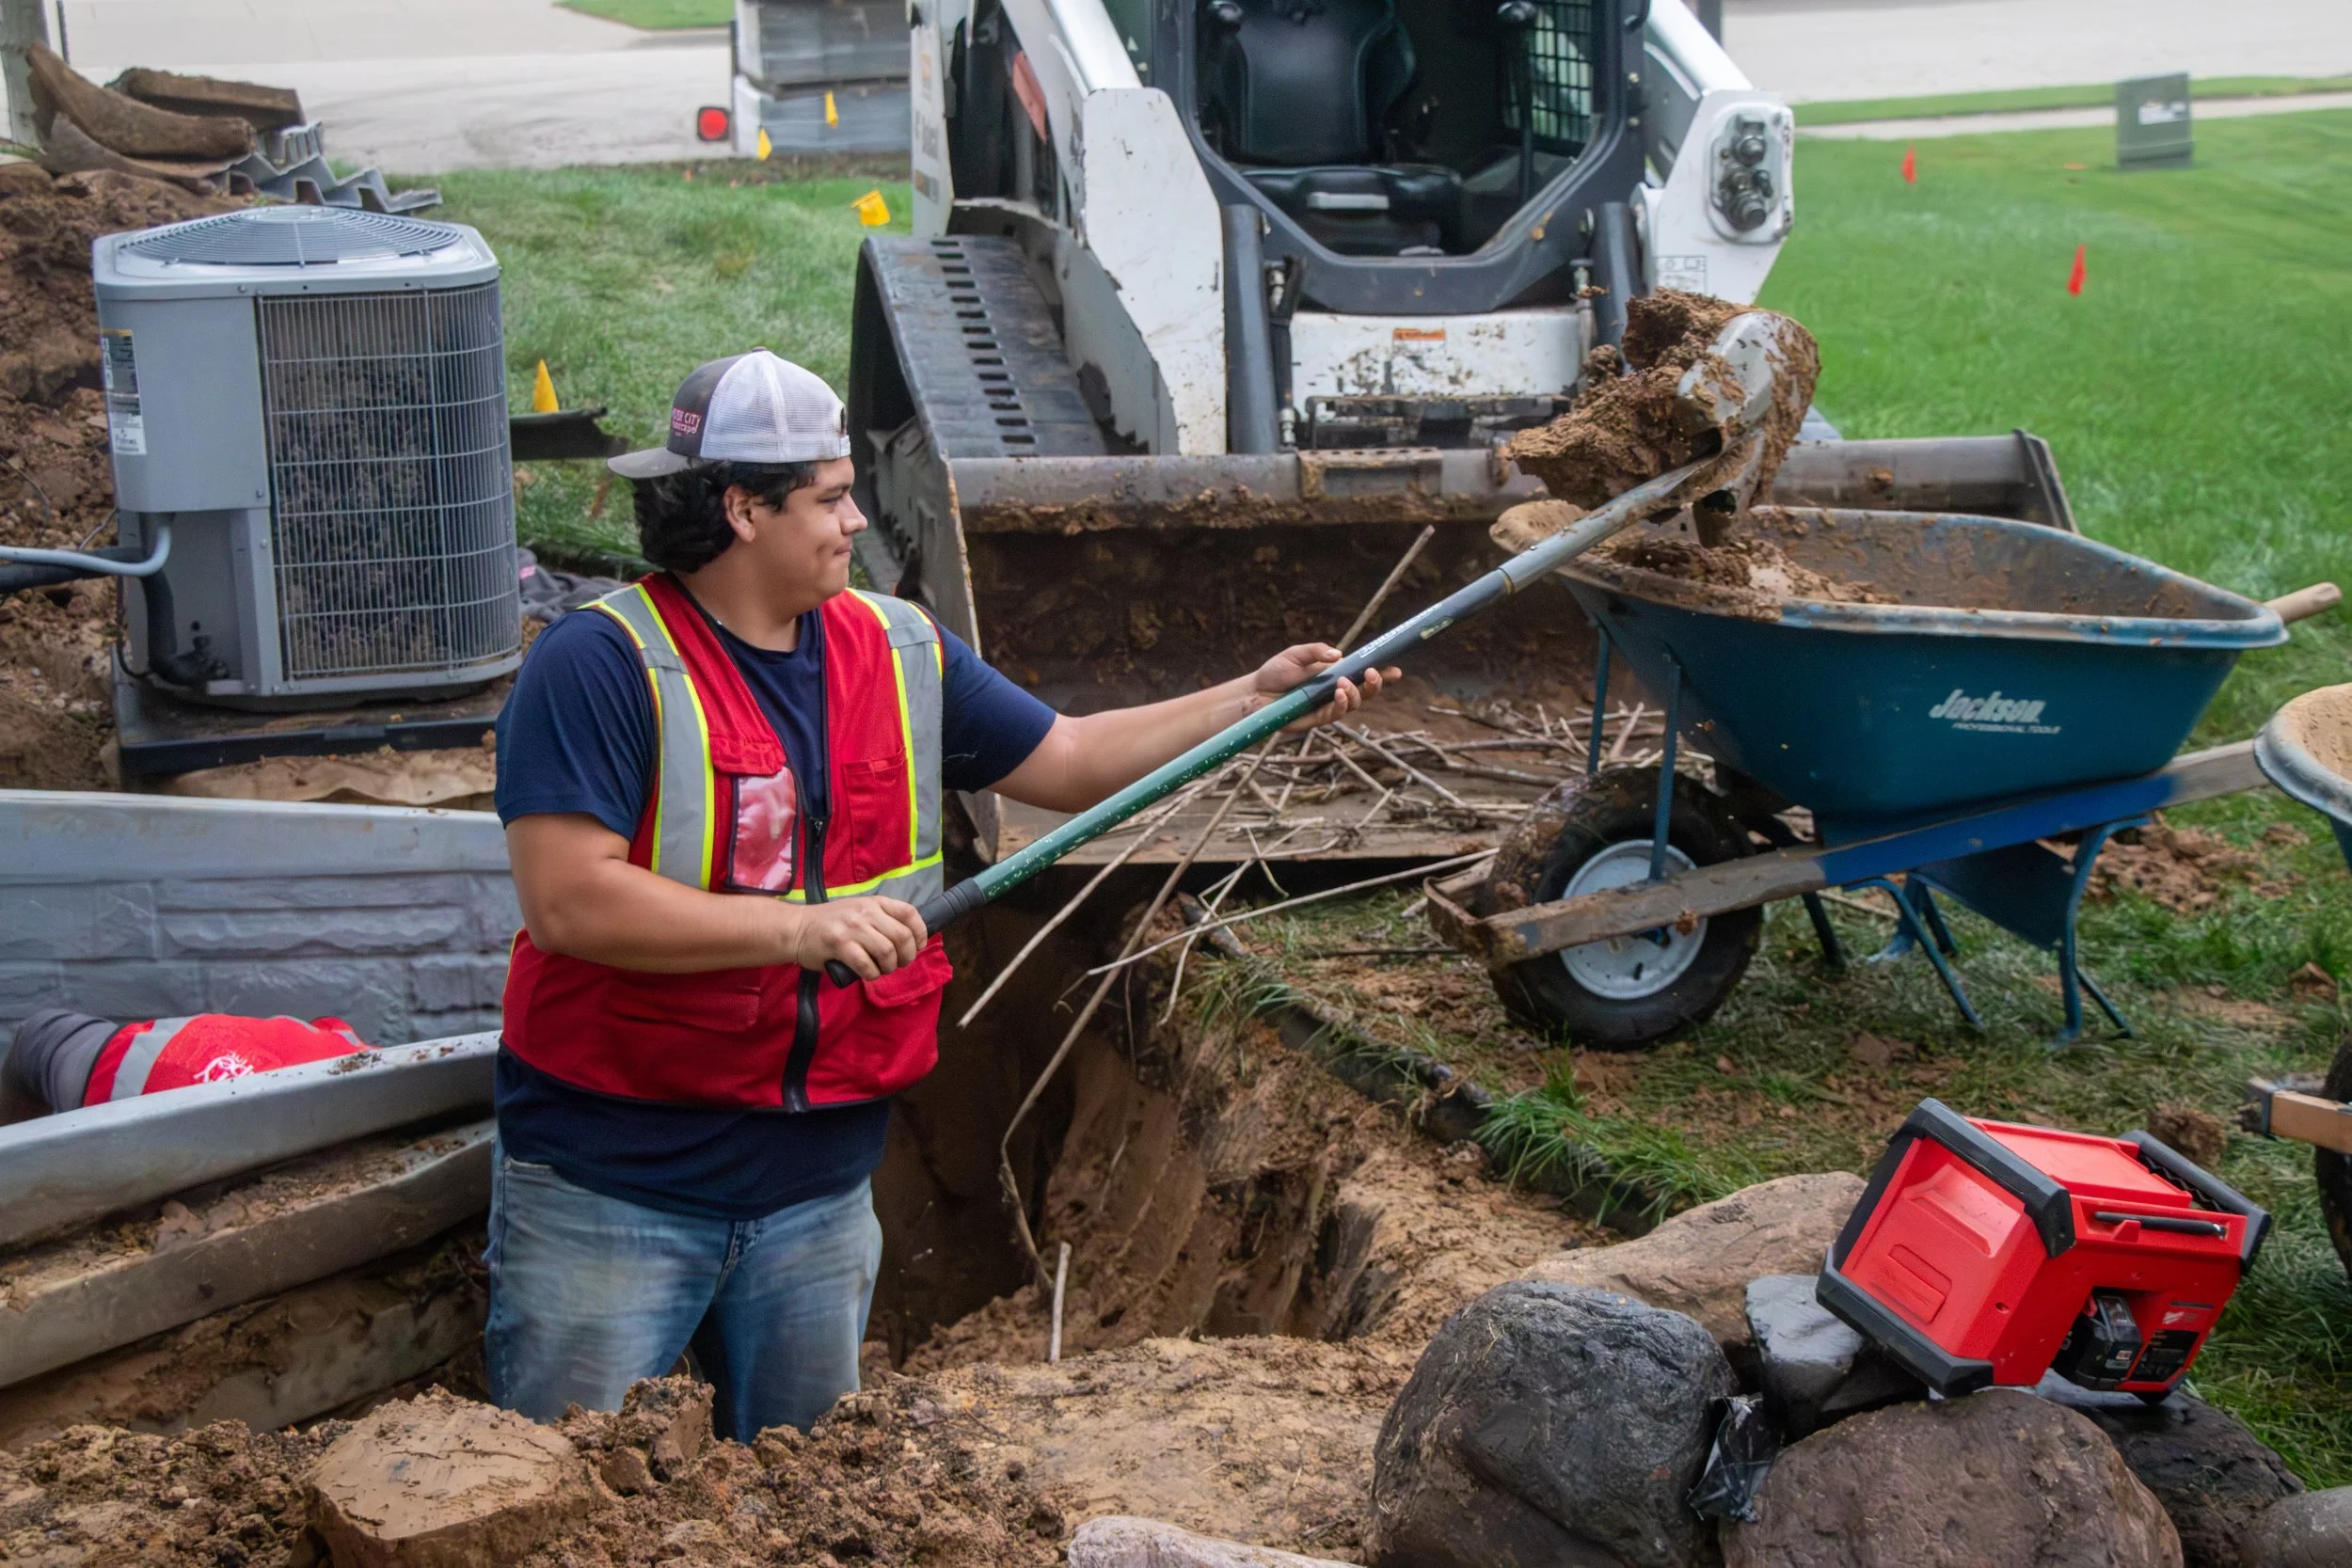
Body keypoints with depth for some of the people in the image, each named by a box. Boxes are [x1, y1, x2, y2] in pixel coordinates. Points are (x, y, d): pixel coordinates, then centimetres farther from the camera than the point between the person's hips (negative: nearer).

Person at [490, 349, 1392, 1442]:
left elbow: (1070, 763, 15)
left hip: (817, 1184, 6)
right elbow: (566, 902, -24)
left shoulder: (898, 652, 6)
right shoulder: (600, 666, -15)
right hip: (612, 1190, -6)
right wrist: (802, 928, -27)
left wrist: (1256, 697, 7)